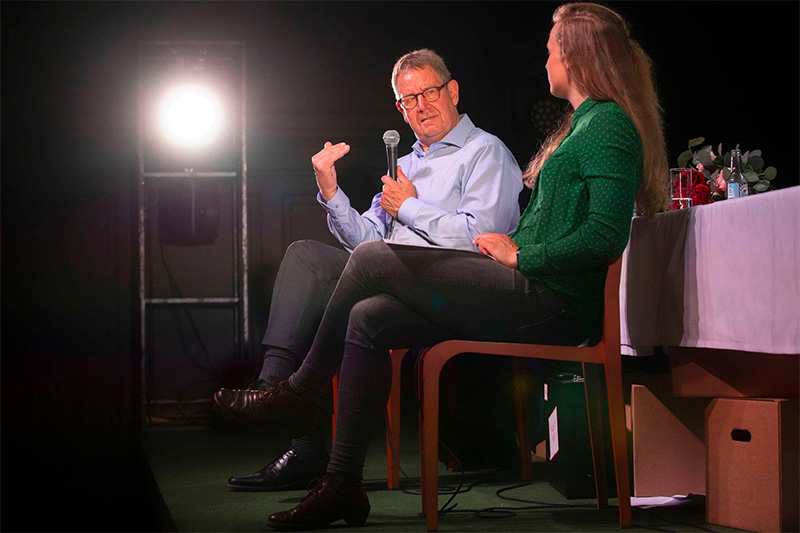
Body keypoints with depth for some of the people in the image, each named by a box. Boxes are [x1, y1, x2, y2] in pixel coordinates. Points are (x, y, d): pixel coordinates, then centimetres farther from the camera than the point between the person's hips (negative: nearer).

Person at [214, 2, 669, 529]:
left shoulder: (608, 124, -8)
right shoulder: (583, 123, 24)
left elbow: (605, 237, -21)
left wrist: (519, 255, -12)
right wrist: (506, 245, 9)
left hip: (552, 301, -10)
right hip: (537, 295, 10)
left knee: (371, 259, -11)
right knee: (368, 319, -2)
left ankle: (298, 392, 7)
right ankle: (342, 485, -3)